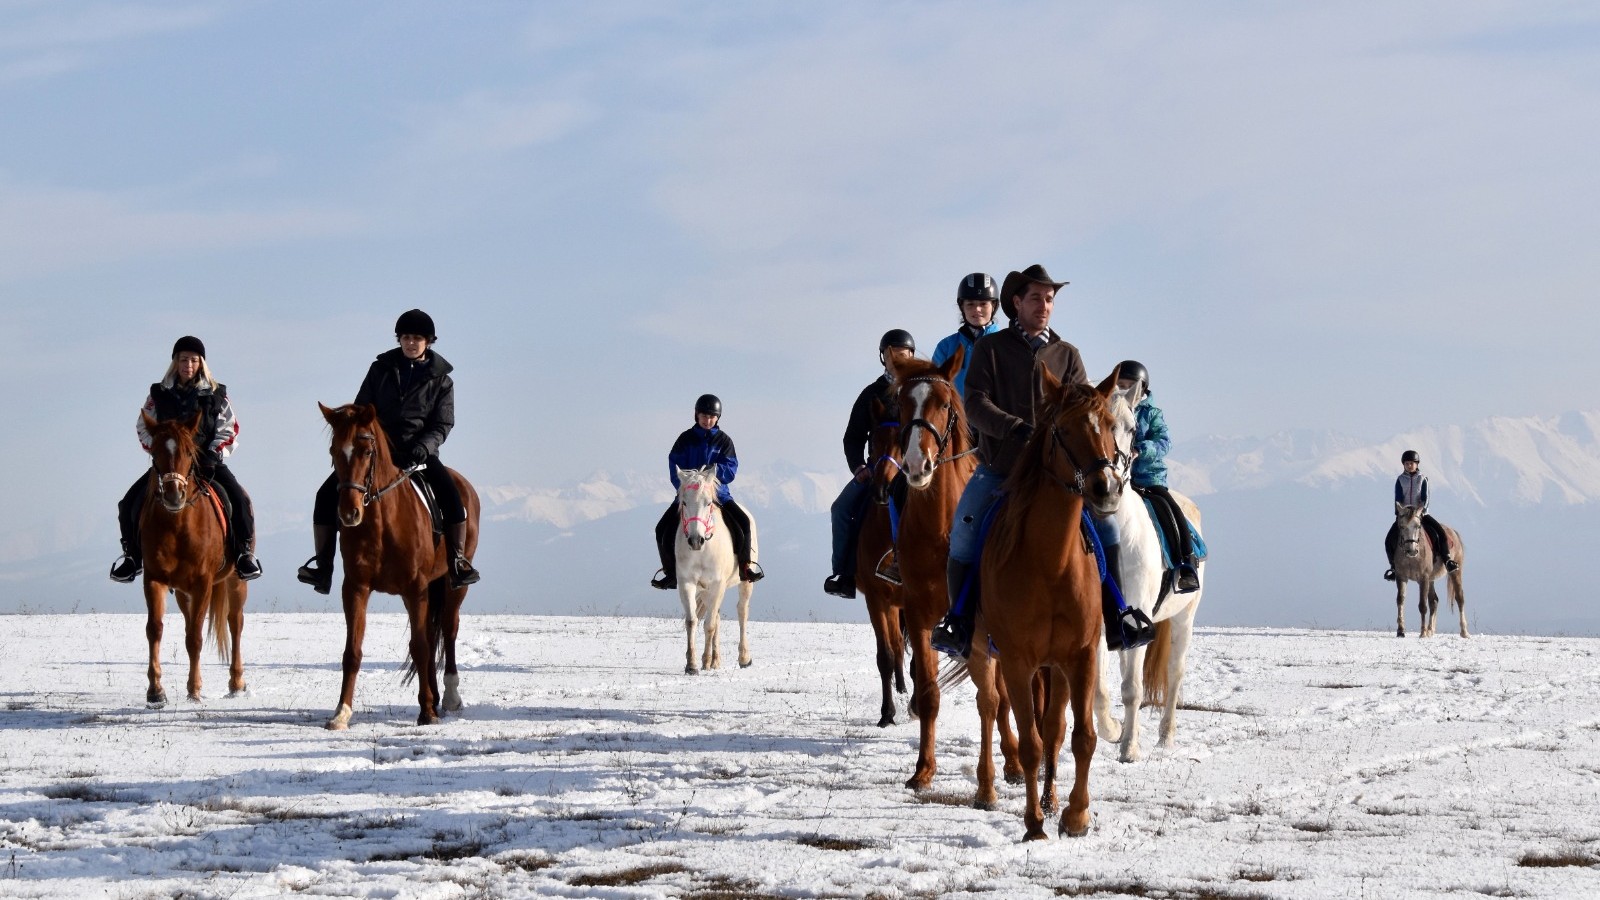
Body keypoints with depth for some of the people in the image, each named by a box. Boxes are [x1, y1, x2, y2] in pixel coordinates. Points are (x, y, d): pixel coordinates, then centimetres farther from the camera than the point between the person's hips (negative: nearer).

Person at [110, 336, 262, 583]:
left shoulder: (216, 396, 3)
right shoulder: (159, 395, 5)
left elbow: (229, 431, 1)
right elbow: (144, 428, 6)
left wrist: (212, 456, -13)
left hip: (208, 463, -1)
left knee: (240, 500, -24)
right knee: (130, 504, -13)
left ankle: (245, 553, -10)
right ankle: (132, 555, 6)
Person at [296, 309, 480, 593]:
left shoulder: (440, 379, 5)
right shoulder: (381, 369, 8)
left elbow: (443, 424, 1)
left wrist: (423, 447, -18)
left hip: (419, 452, -1)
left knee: (452, 495, -28)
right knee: (327, 494, -15)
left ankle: (458, 559, -17)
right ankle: (322, 564, -8)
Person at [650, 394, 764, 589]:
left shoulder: (723, 440, 3)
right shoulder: (686, 439, 2)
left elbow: (730, 470, -7)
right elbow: (675, 468, -2)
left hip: (717, 492, 0)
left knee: (743, 522, -21)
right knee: (663, 529, -14)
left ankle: (745, 565, -2)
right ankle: (670, 571, 4)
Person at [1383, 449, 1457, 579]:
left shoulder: (1422, 479, 2)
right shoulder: (1400, 480, 3)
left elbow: (1425, 498, -8)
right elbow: (1398, 499, -5)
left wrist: (1419, 510, -25)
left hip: (1421, 513, -1)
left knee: (1440, 532, -21)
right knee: (1389, 540, -15)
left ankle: (1447, 559, -12)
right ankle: (1394, 566, -2)